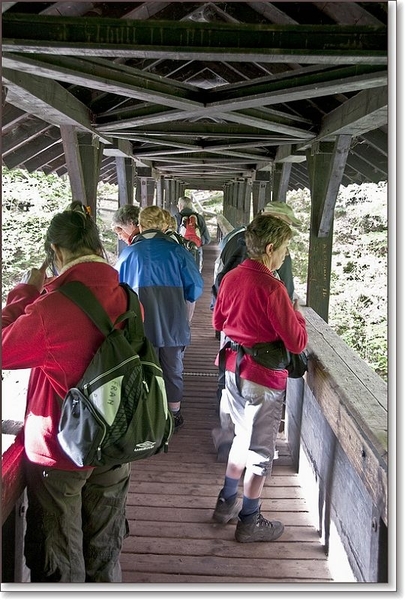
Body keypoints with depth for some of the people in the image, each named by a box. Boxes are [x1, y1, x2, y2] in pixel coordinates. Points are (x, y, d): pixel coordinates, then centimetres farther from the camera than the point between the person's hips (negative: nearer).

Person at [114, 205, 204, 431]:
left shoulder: (128, 253, -4)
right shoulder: (177, 251, -8)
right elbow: (195, 288, -6)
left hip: (140, 325, 0)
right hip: (173, 323, 0)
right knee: (173, 370, 17)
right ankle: (174, 415, 30)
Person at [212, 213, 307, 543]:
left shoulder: (231, 277, 1)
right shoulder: (272, 288, -23)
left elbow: (218, 321, 15)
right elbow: (297, 343, -19)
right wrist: (296, 313, -2)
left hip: (233, 370, 8)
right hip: (263, 378, -8)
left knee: (244, 437, 25)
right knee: (261, 451, 9)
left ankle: (227, 502, 37)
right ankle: (250, 521, 23)